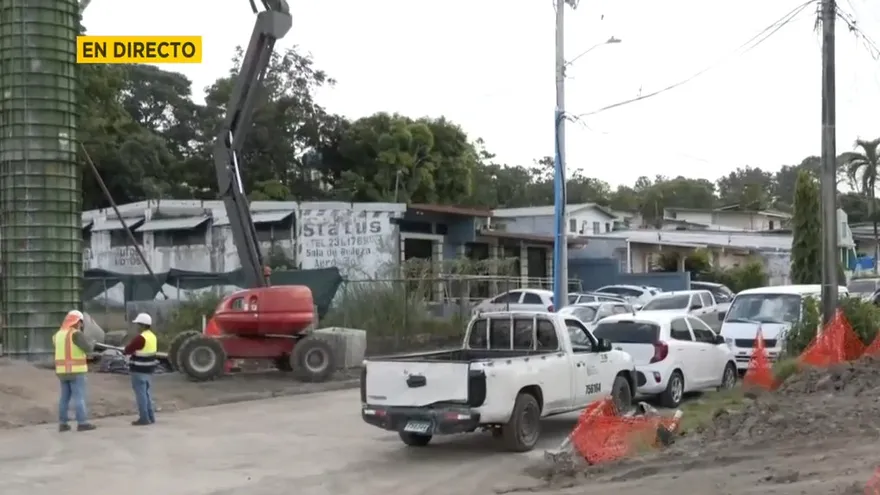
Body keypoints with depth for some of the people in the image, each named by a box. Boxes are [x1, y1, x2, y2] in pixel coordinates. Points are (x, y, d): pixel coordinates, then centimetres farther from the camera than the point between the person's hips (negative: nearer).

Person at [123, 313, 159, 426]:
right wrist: (134, 351, 4)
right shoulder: (152, 336, 9)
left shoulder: (141, 338, -21)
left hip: (139, 370, -9)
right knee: (147, 393, 15)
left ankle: (144, 418, -1)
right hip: (148, 369, 9)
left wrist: (125, 351, 5)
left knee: (141, 394, -3)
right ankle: (150, 417, 19)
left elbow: (127, 350, -15)